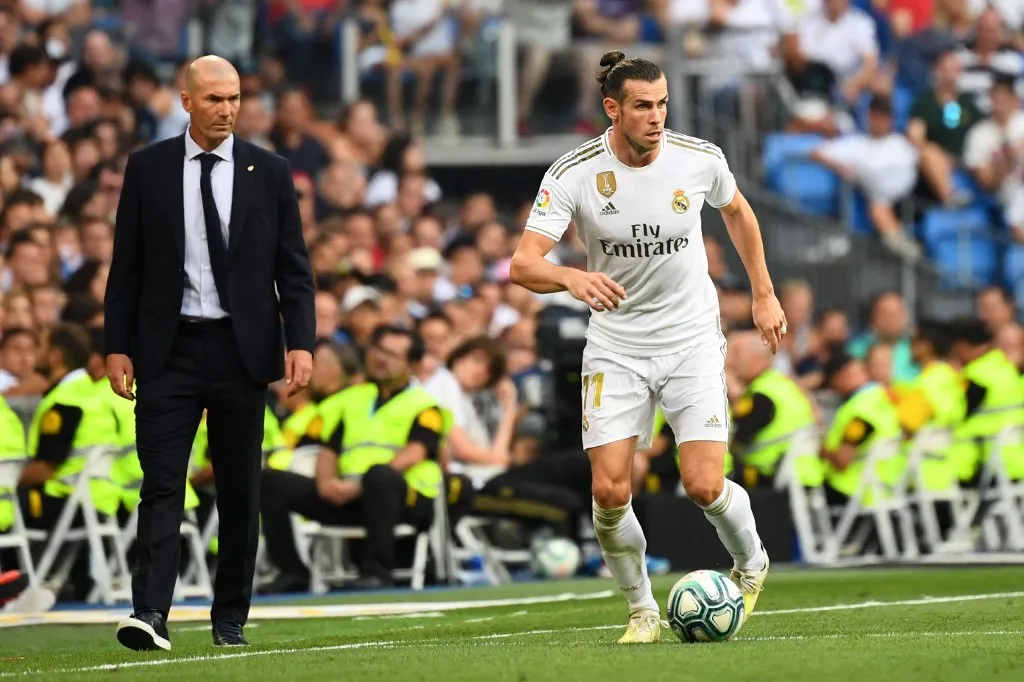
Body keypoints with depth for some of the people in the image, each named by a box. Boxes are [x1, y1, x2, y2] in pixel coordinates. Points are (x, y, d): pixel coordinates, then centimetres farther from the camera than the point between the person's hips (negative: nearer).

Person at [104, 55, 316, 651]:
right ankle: (151, 613, -16)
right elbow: (127, 265, 6)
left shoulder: (270, 173, 5)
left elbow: (294, 268, 5)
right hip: (168, 350, -1)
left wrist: (300, 342, -6)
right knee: (162, 485, -9)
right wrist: (118, 346, 0)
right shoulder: (148, 168, 5)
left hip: (241, 350, 1)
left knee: (241, 490, 6)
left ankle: (231, 618, 14)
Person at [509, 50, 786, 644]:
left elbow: (736, 211, 15)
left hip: (693, 339, 0)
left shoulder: (699, 159, -9)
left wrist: (764, 295, 19)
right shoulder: (573, 174, -15)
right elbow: (524, 264, -22)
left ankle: (751, 563, 22)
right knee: (610, 491, -12)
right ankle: (643, 610, 12)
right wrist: (572, 277, -44)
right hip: (616, 346, 0)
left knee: (705, 486, -12)